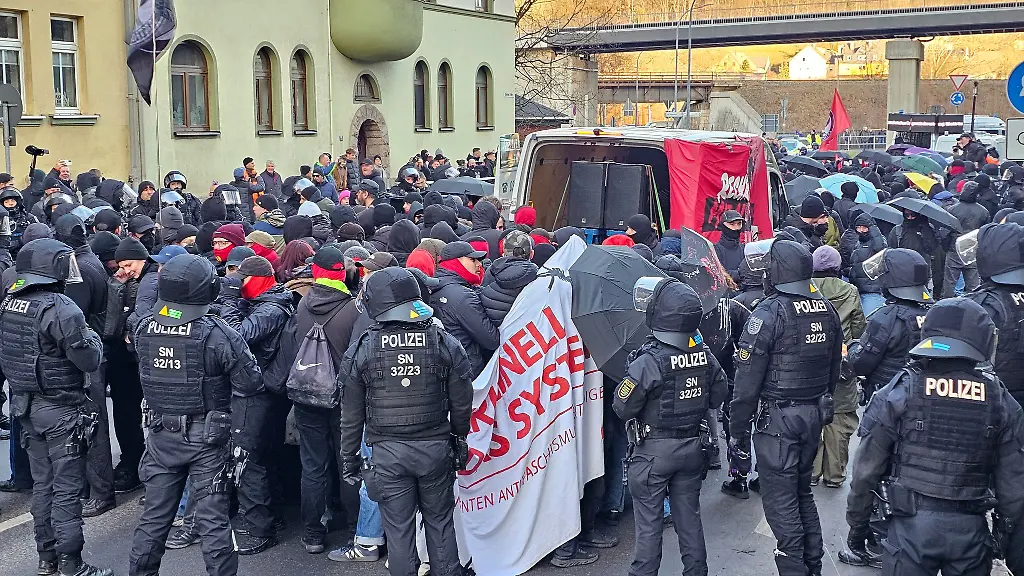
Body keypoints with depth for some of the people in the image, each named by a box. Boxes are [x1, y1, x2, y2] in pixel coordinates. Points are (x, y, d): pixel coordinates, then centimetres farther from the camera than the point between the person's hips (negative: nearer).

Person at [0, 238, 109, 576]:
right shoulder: (62, 310, -20)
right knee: (67, 488, -1)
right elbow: (90, 360, -19)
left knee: (42, 483, 17)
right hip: (60, 409, -8)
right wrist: (92, 337, 0)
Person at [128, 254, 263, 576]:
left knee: (155, 515, 17)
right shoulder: (217, 334, -21)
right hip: (206, 439, -4)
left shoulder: (144, 328, -6)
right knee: (213, 519, 4)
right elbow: (250, 384, -16)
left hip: (160, 434, 5)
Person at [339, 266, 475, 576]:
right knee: (440, 522, 16)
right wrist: (461, 443, 15)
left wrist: (348, 457, 10)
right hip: (436, 447, 2)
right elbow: (462, 405, 1)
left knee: (398, 529, 8)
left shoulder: (360, 351, -7)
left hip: (387, 453, -1)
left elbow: (352, 415, -1)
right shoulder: (446, 344, -4)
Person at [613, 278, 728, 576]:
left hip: (654, 451, -5)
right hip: (694, 447, 6)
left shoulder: (648, 362, -24)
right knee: (689, 514, 19)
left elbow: (623, 408, -17)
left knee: (649, 520, 6)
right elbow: (718, 395, 6)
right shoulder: (705, 354, -6)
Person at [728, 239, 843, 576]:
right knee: (802, 491, 20)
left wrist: (736, 431, -11)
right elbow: (834, 368, 14)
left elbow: (747, 380, -17)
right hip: (815, 415, 8)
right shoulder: (827, 311, 5)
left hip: (777, 419, -8)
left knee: (780, 499, 1)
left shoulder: (769, 314, -17)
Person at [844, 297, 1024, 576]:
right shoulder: (1000, 401, -1)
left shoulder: (897, 394, -7)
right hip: (971, 531, 2)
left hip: (912, 526, -2)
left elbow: (866, 471, -5)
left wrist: (857, 526, 7)